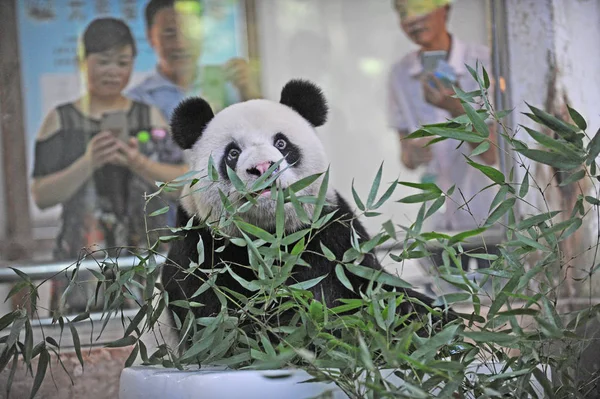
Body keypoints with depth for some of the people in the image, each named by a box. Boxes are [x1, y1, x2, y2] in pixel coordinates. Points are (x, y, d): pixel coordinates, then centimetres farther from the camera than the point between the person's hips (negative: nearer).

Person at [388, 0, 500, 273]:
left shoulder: (484, 63, -12)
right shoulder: (401, 74, 2)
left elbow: (491, 153, -18)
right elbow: (405, 153, 8)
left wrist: (457, 108, -34)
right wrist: (411, 155, -16)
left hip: (493, 218, -3)